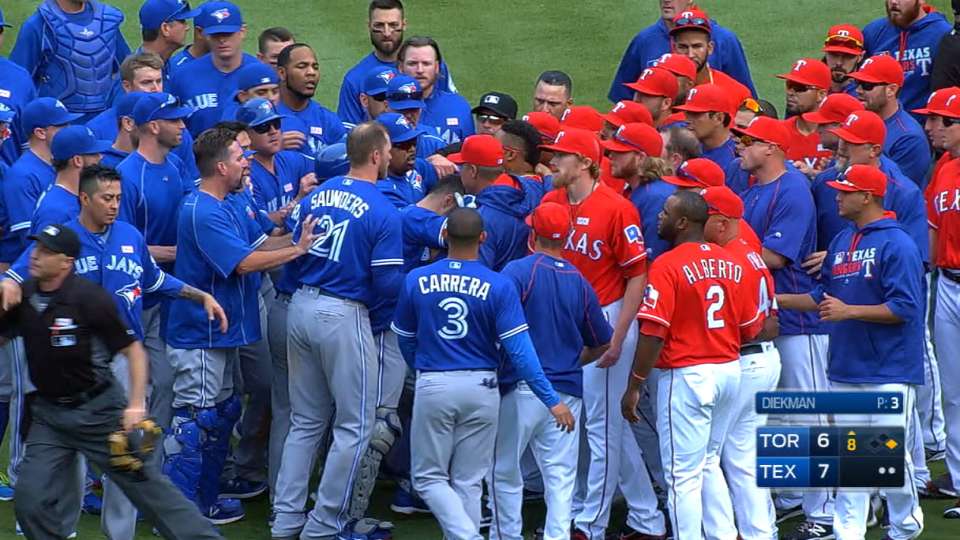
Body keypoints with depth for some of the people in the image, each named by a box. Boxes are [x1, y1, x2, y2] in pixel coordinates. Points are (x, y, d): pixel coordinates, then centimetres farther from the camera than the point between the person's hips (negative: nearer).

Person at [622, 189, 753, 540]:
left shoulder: (667, 265, -13)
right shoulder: (731, 263, 7)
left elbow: (653, 334, -17)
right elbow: (748, 327, 11)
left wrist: (634, 387, -12)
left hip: (686, 376, -7)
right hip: (730, 371, 7)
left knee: (683, 474, -1)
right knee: (709, 464, 21)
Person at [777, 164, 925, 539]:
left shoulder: (896, 244, -12)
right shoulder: (842, 241, 12)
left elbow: (904, 308, -18)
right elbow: (823, 297, 20)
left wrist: (849, 311, -22)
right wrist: (775, 300, 12)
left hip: (888, 371, -7)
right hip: (845, 367, 7)